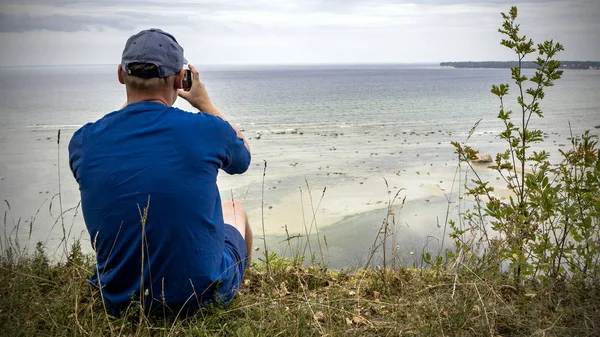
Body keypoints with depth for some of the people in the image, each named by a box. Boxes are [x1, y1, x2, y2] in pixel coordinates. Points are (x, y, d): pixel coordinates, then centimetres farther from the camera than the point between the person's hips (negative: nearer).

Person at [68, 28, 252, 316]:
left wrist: (132, 98, 22)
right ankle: (238, 289, 52)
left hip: (119, 301, 3)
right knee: (235, 209, 28)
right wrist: (204, 103, 18)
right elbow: (243, 157, 7)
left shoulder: (83, 141, -9)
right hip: (202, 295, -2)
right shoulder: (205, 129, -17)